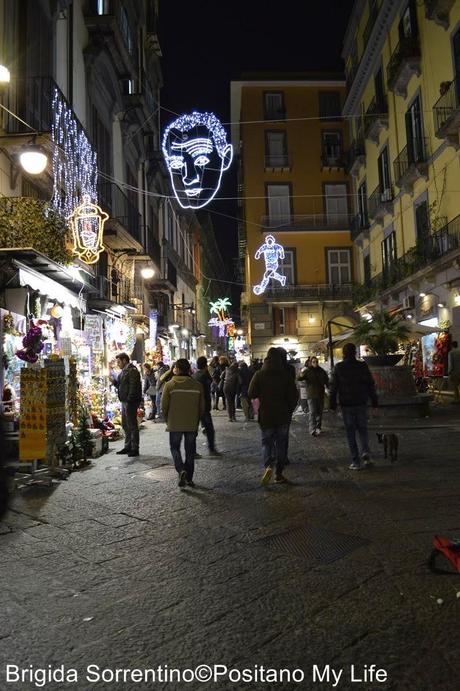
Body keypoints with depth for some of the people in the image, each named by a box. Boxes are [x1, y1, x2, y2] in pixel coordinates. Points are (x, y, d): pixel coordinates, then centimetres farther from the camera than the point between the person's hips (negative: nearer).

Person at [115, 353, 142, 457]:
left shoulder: (132, 371, -14)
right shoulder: (124, 371, 19)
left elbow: (133, 387, -21)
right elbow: (120, 385, 24)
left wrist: (129, 400, -24)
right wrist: (114, 382, 6)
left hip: (130, 402, -10)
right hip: (124, 401, 10)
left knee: (132, 425, -5)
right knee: (125, 425, 16)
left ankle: (135, 449, 2)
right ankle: (128, 446, 26)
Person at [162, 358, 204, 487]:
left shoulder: (169, 385, -10)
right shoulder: (197, 385, -2)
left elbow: (164, 406, -7)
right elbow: (202, 407, 2)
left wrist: (168, 420, 9)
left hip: (175, 424, -2)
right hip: (192, 424, 2)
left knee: (175, 448, 14)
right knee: (190, 450, 13)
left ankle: (181, 470, -7)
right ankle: (189, 478, 17)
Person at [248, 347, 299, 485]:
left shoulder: (259, 375, -7)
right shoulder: (286, 375, -5)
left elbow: (251, 394, -6)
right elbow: (294, 396, -3)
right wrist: (289, 410, 12)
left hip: (265, 415, 0)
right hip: (283, 416, 1)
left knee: (266, 442, 11)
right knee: (281, 443, 11)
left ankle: (268, 465, -13)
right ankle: (279, 473, 14)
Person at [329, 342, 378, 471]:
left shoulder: (338, 367, -5)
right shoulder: (362, 366, -1)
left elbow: (333, 387, -3)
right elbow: (370, 384, 2)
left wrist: (332, 403, 4)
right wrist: (374, 401, 10)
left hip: (346, 405, -1)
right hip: (361, 403, 1)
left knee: (350, 432, 5)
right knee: (362, 429, 17)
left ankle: (356, 461, 4)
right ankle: (365, 452, -3)